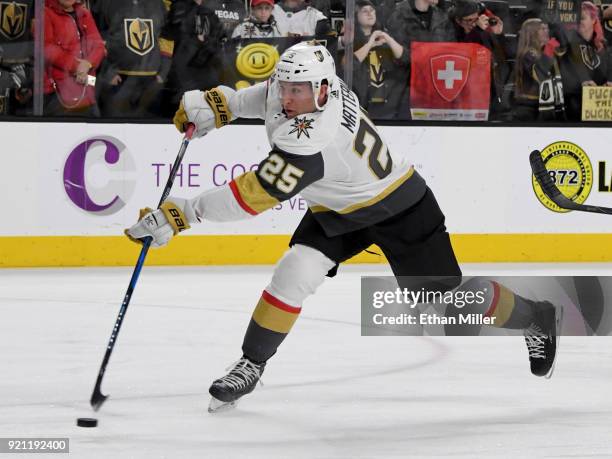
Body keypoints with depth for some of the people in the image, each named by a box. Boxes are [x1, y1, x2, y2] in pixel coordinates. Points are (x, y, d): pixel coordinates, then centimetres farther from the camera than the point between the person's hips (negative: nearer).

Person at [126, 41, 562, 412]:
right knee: (294, 273, -12)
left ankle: (535, 316, 27)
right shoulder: (296, 87, -18)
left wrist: (180, 214, -43)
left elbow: (254, 195, -43)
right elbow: (271, 96, 9)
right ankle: (251, 365, -2)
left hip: (398, 205, -7)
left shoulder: (310, 143, -41)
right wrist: (217, 103, -3)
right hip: (336, 209, 8)